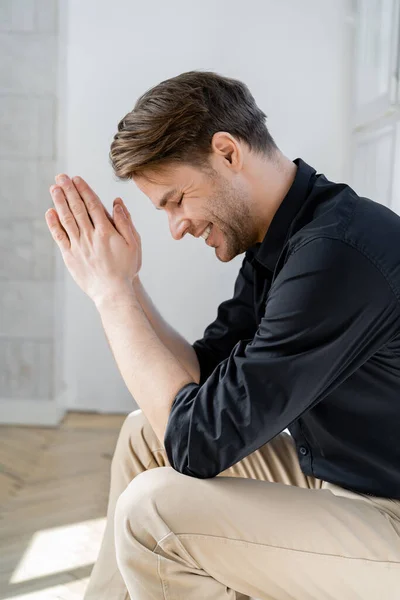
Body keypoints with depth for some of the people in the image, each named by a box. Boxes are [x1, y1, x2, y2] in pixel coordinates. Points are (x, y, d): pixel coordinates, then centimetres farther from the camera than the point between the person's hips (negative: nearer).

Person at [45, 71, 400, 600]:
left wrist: (111, 290, -18)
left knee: (155, 508, -21)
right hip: (327, 472, 9)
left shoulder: (337, 255, -28)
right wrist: (124, 283, -3)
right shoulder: (271, 247, 2)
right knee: (145, 433, 9)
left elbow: (198, 440, -25)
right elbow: (200, 375, 5)